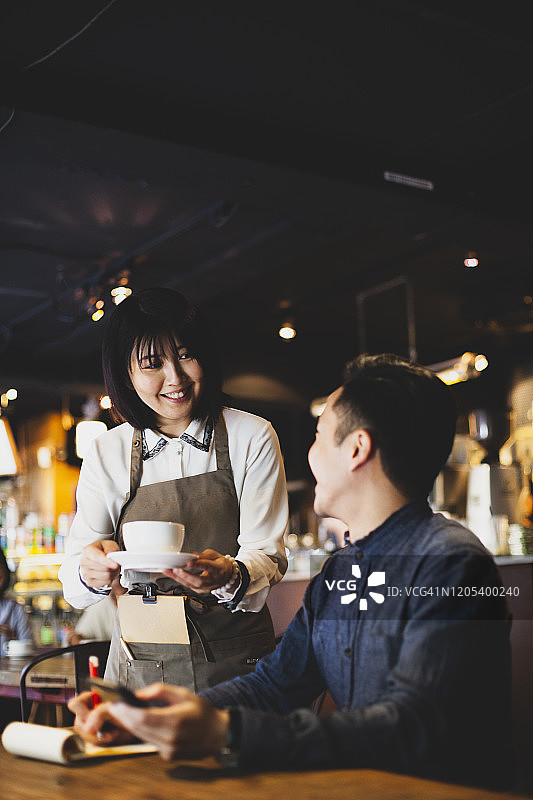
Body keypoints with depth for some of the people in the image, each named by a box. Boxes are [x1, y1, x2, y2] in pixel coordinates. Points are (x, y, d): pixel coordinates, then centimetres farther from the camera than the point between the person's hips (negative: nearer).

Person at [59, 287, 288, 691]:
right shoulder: (107, 454, 2)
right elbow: (76, 587, -2)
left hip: (234, 661, -1)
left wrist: (230, 575, -31)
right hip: (141, 668, 1)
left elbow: (268, 554, -8)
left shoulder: (252, 437, -3)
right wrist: (92, 572, -26)